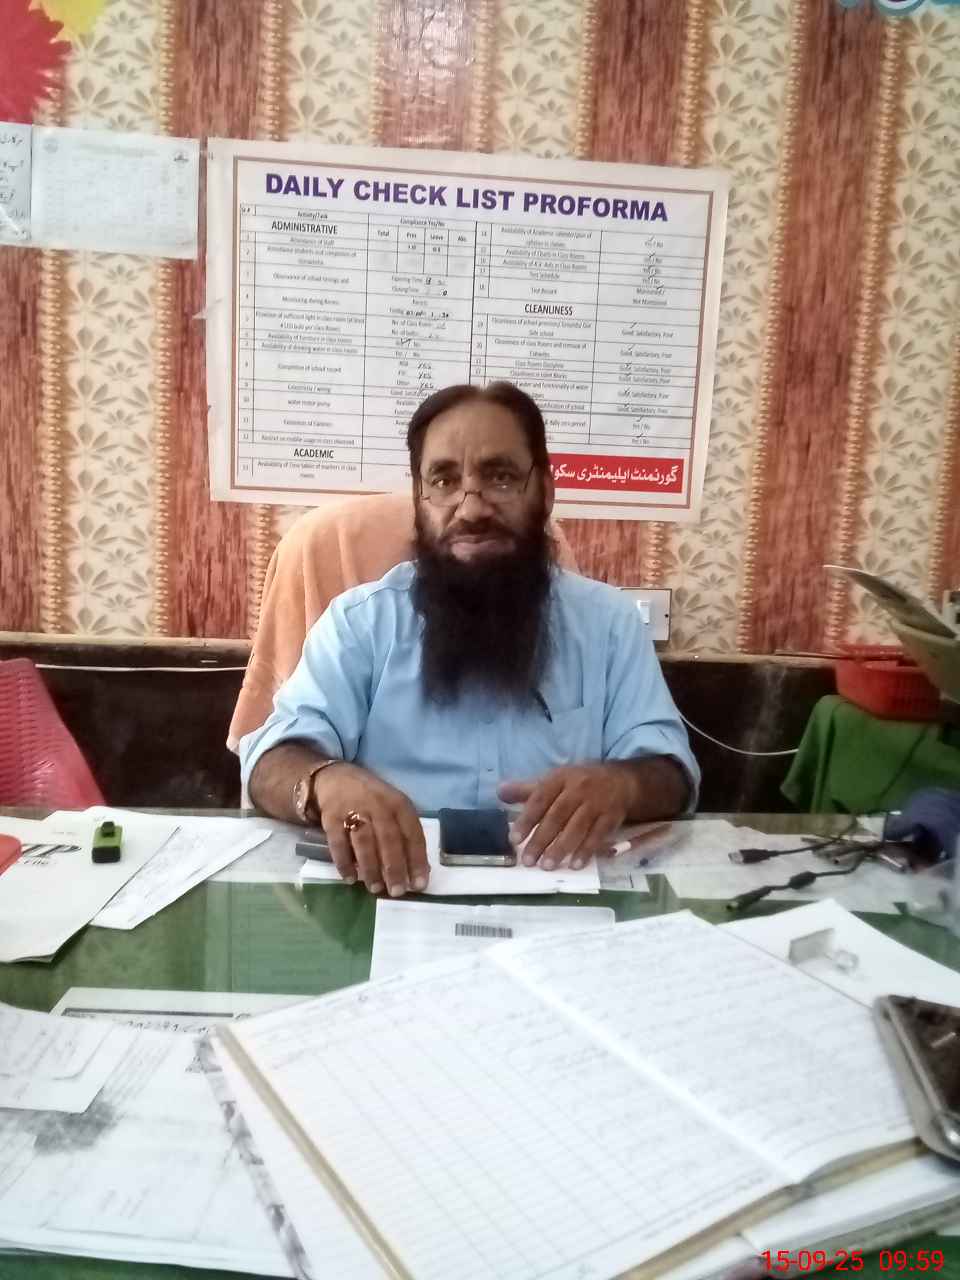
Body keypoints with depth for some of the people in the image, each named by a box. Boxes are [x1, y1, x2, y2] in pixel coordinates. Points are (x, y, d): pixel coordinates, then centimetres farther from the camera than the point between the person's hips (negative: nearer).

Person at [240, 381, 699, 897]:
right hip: (394, 897, -1)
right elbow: (273, 761, -5)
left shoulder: (607, 618, 6)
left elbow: (671, 772, 1)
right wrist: (329, 781, -29)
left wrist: (623, 783, -24)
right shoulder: (361, 618, 3)